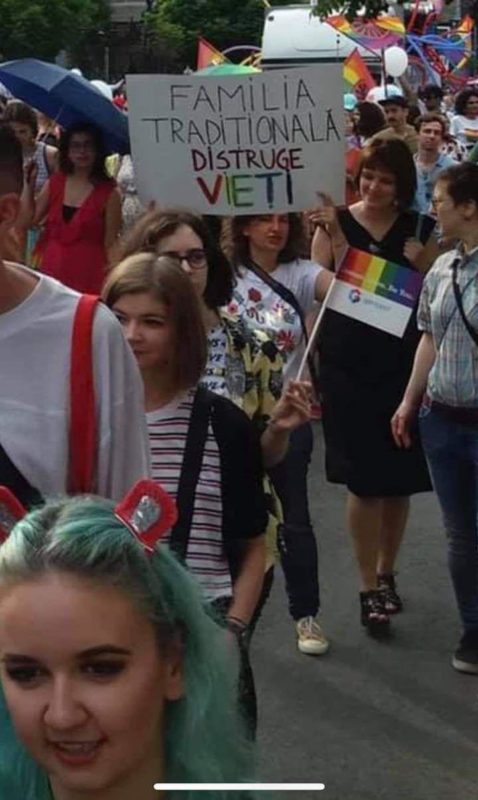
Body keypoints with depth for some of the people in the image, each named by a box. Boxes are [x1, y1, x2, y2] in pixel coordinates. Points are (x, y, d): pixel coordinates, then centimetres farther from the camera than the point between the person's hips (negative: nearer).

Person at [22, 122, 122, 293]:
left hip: (88, 273, -4)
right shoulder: (54, 183, 10)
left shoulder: (109, 193, -4)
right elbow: (28, 220, 7)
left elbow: (111, 244, -4)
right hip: (52, 269, 4)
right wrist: (29, 183, 2)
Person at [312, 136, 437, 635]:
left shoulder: (419, 229, 4)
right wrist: (333, 237, -21)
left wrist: (422, 263, -12)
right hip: (348, 370, -2)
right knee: (364, 481, 0)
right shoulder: (335, 223, -1)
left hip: (403, 368, 2)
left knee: (399, 479, 10)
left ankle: (386, 573, 30)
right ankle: (369, 589, 11)